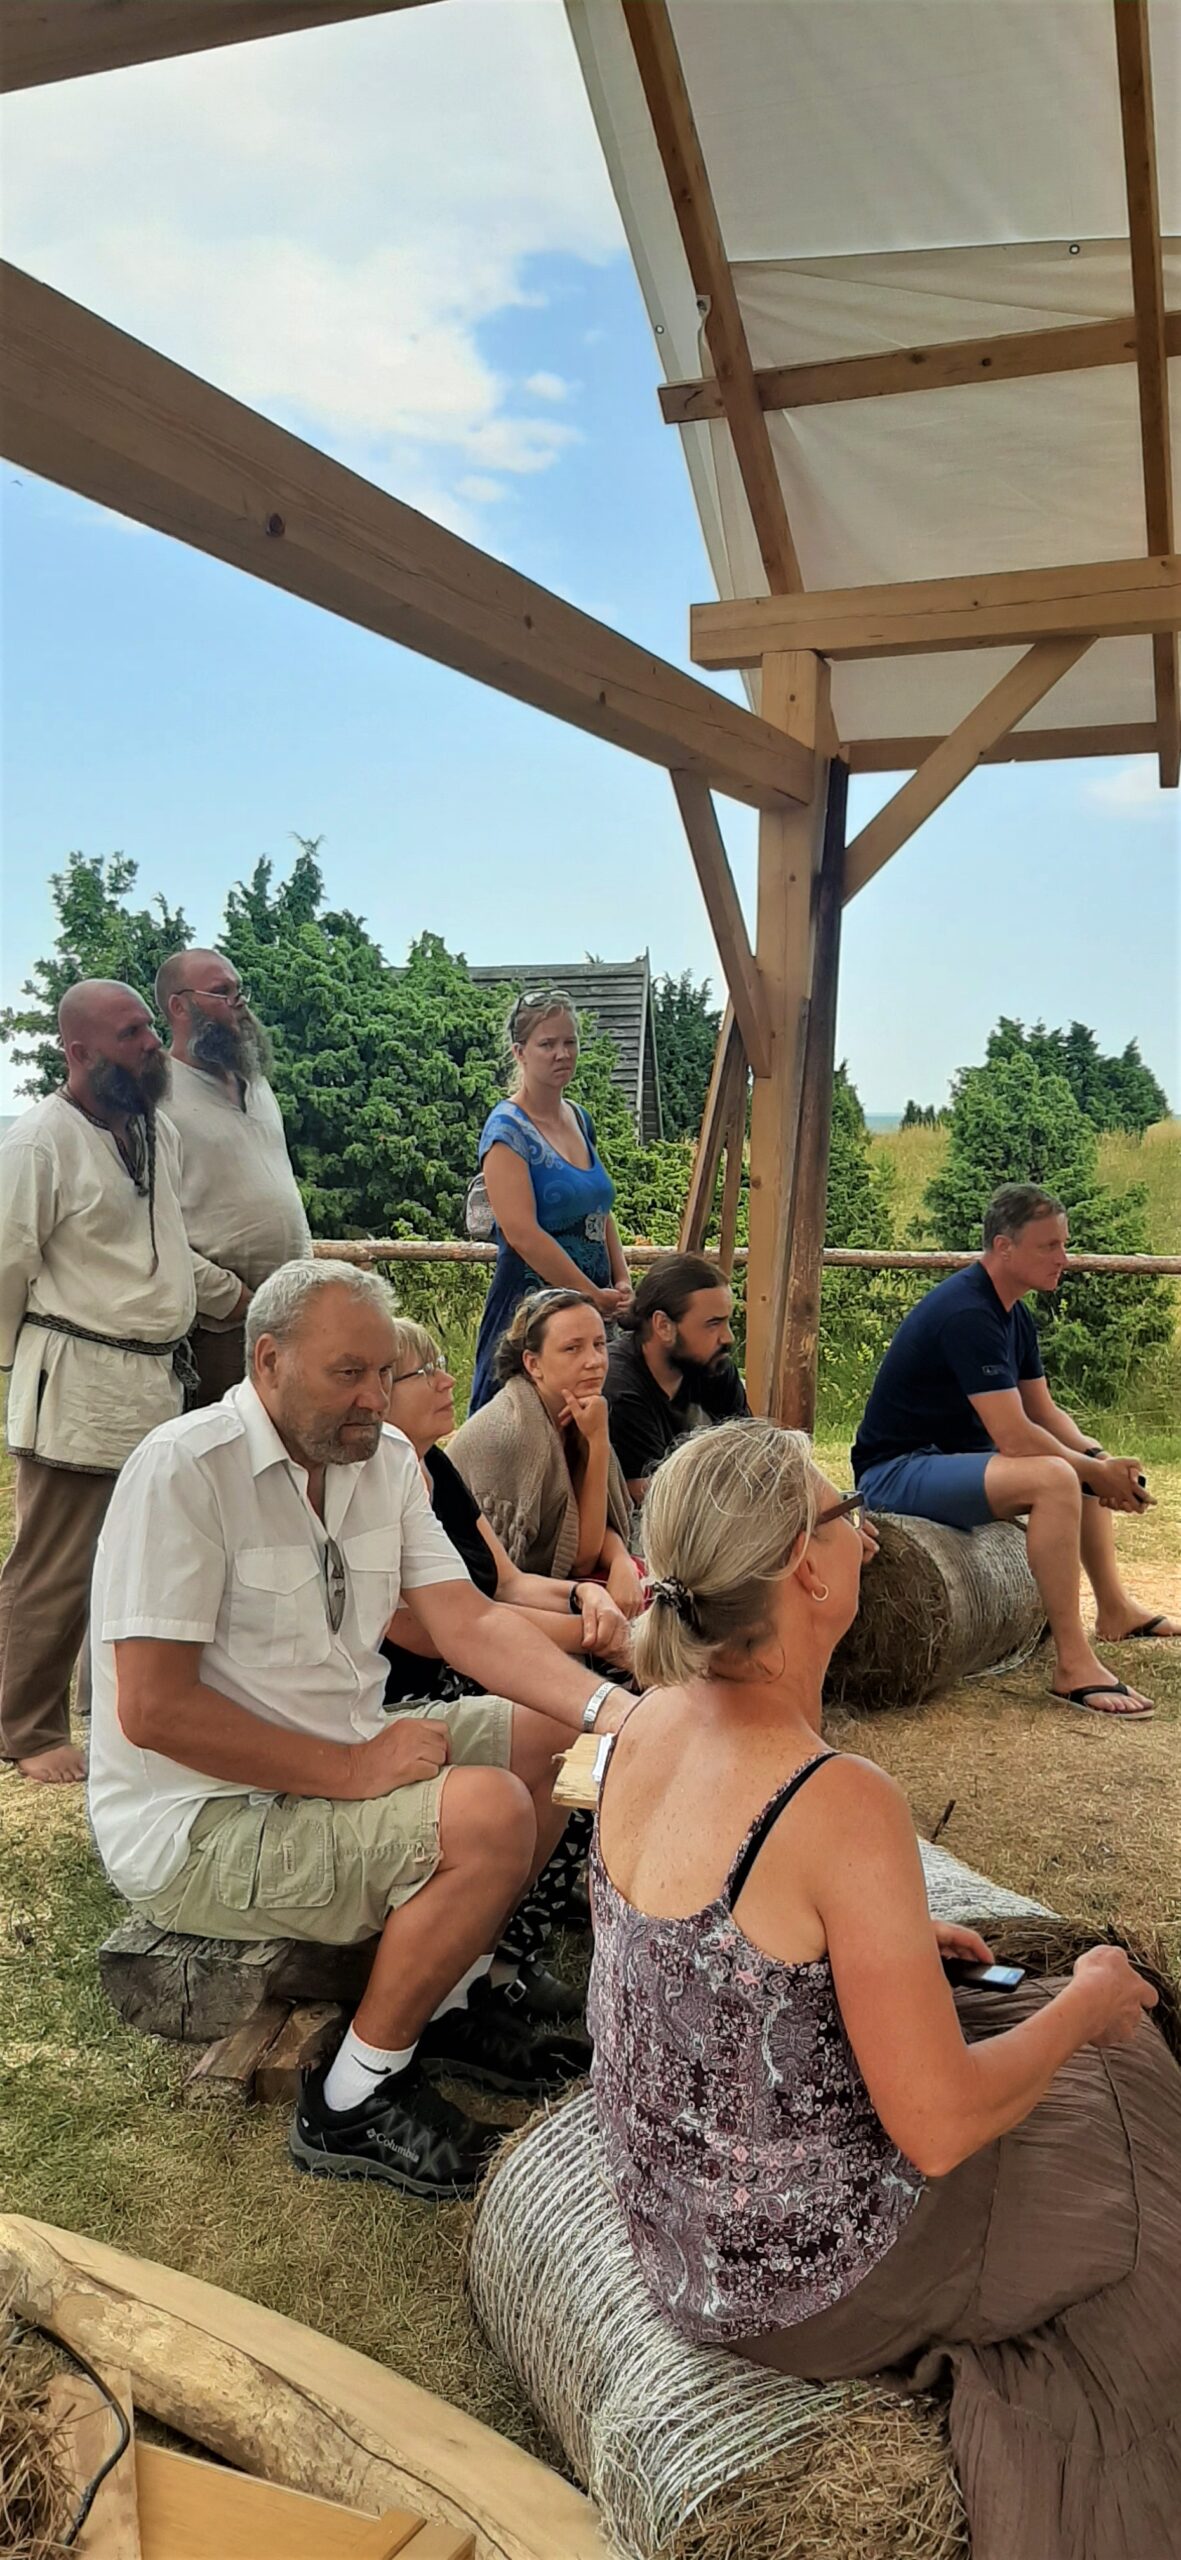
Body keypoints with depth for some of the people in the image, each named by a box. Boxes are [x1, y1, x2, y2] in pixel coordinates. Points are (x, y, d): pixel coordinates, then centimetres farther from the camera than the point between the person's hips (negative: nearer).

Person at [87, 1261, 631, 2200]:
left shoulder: (385, 1457, 3)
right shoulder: (182, 1471, -21)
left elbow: (467, 1621, -3)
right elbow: (151, 1710, -24)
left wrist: (609, 1704, -20)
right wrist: (356, 1769, -24)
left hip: (337, 1764, 9)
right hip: (197, 1825, -8)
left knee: (550, 1734, 1)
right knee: (492, 1814, -24)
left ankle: (452, 1999, 15)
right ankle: (353, 2102, -6)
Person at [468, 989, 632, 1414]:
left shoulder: (580, 1119, 13)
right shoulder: (507, 1131, -11)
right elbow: (523, 1234, -19)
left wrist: (622, 1285, 4)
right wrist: (595, 1296, -15)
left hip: (590, 1308, 7)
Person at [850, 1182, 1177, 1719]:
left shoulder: (1013, 1314, 9)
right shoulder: (968, 1313, -23)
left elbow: (1045, 1411, 12)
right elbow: (1014, 1437, -27)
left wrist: (1099, 1459, -6)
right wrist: (1096, 1471, -15)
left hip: (950, 1455, 11)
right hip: (895, 1471, -11)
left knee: (1083, 1464, 19)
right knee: (1055, 1479, -30)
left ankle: (1115, 1610, 25)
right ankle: (1072, 1664, -26)